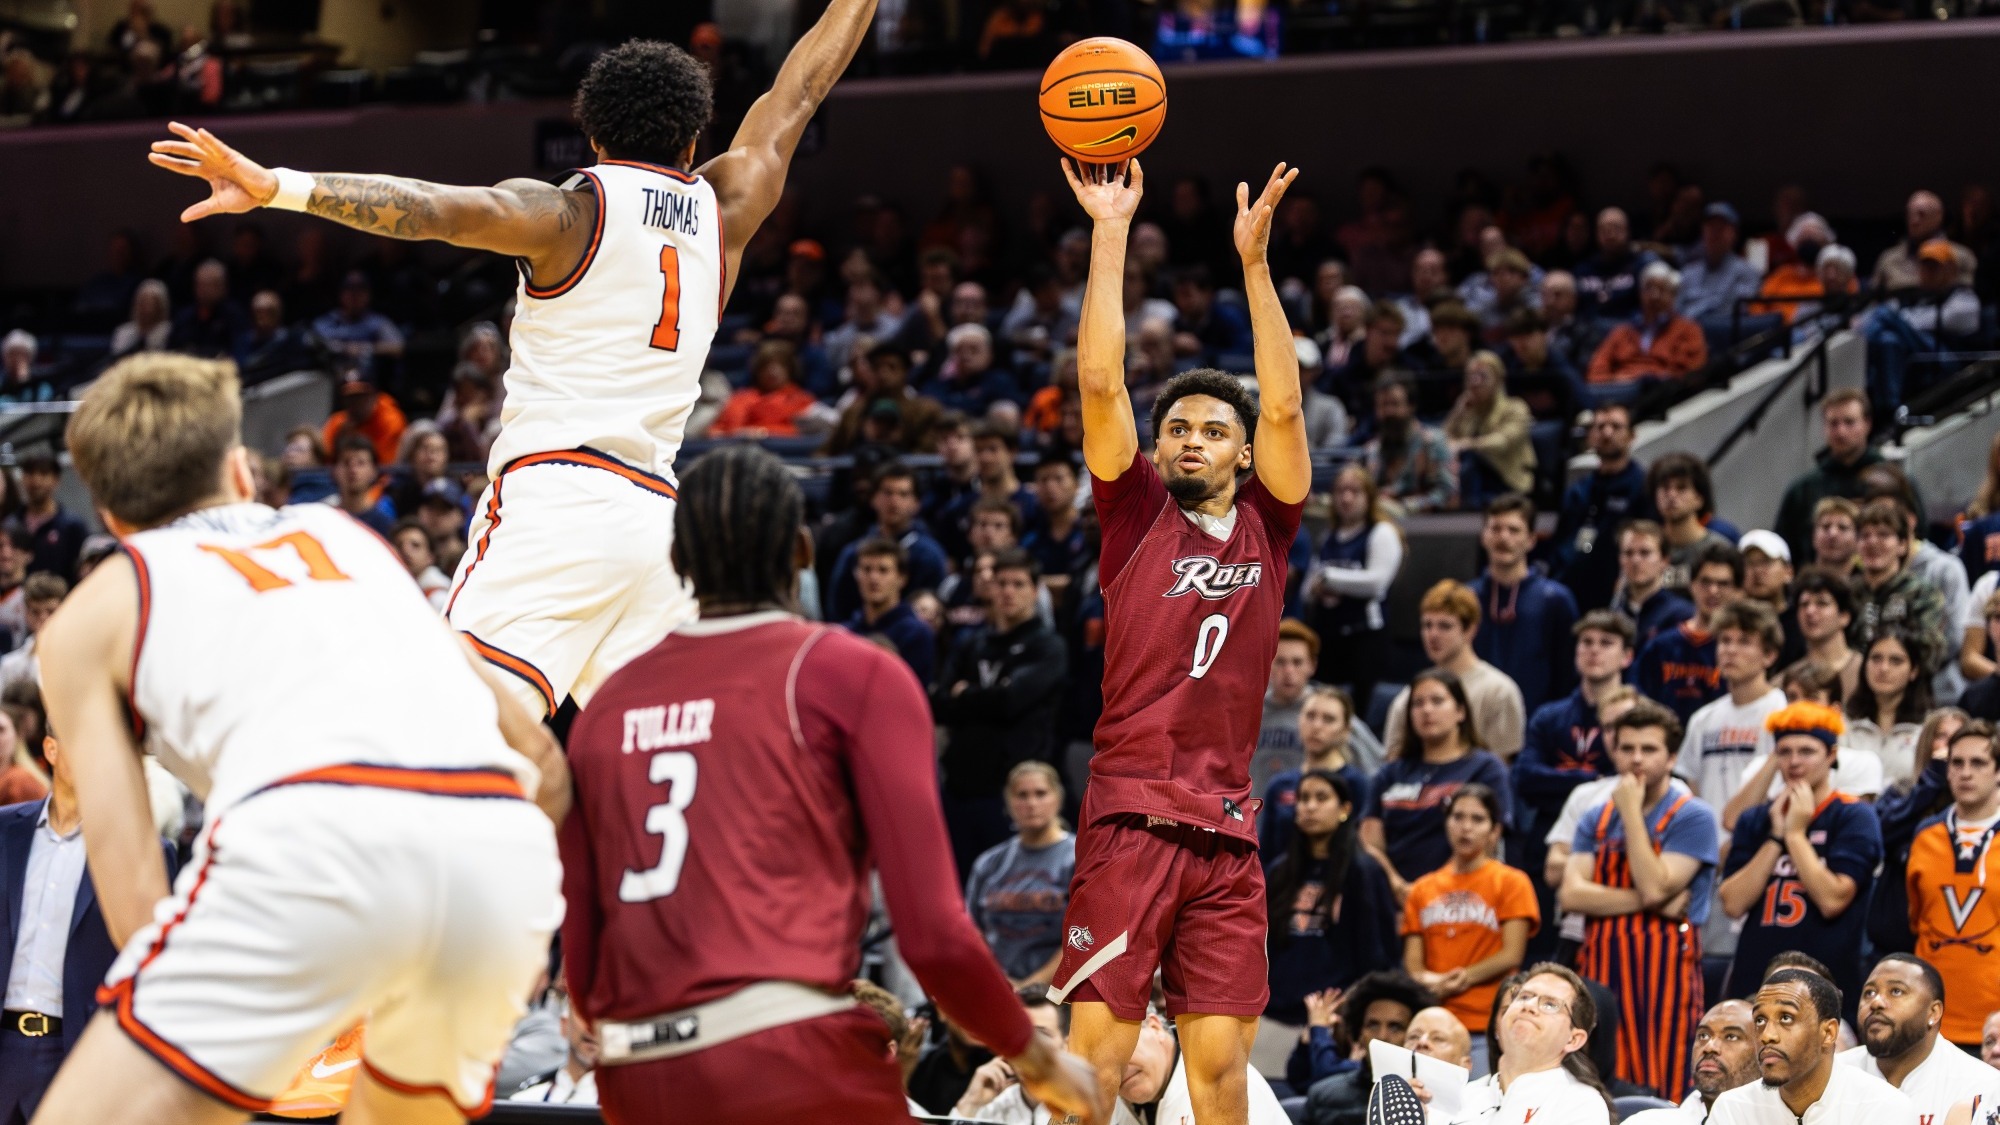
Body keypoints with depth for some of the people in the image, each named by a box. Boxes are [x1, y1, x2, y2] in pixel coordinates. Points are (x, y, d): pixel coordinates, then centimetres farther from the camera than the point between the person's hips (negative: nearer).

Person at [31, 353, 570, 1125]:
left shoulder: (87, 617, 25)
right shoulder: (340, 533, 37)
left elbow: (123, 854, 12)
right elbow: (540, 757, 36)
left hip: (317, 828, -5)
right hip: (504, 846, 5)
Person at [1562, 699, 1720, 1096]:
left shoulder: (1692, 817, -1)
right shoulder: (1596, 820, 14)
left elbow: (1654, 887, -14)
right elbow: (1571, 894, -1)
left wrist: (1632, 813, -9)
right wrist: (1647, 901, -10)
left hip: (1662, 970, -5)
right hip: (1601, 969, 5)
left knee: (1657, 1090, -7)